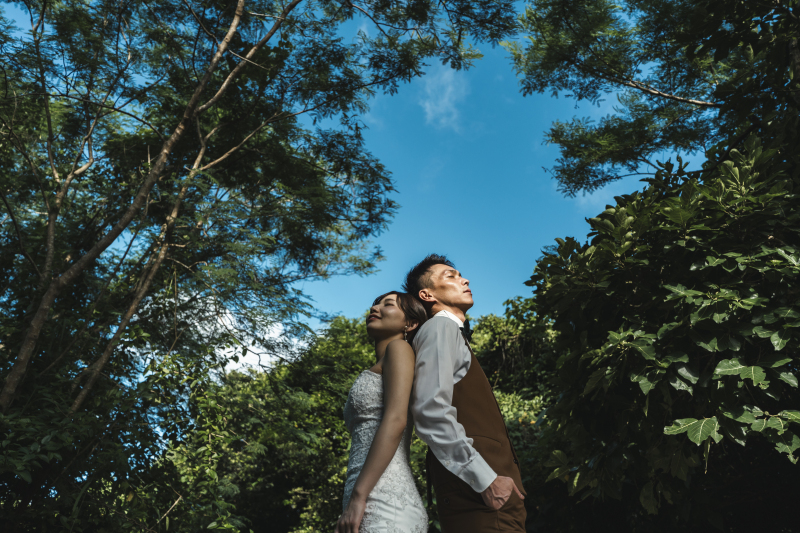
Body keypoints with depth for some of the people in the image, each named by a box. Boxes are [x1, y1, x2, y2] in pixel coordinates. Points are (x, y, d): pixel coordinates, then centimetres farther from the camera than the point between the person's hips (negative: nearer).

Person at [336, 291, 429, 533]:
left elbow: (396, 420, -12)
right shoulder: (378, 371, 26)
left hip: (385, 506, -8)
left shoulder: (399, 347, 2)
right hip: (375, 508, 8)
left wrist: (358, 497, -18)